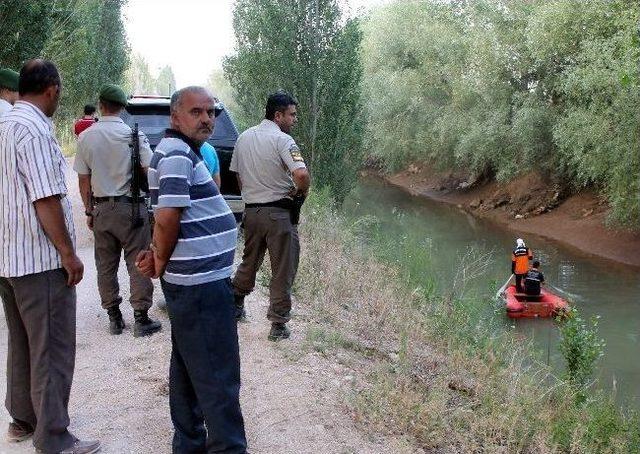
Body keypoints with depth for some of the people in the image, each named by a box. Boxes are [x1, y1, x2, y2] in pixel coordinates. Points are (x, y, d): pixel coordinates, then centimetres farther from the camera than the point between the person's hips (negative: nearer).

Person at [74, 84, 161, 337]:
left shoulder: (86, 137, 0)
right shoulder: (133, 134, -10)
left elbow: (83, 179, 4)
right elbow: (147, 170, -11)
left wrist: (89, 211, 12)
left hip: (101, 209, 3)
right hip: (130, 206, -3)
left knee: (106, 266, 12)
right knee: (137, 264, 3)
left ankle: (114, 318, 19)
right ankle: (141, 318, 3)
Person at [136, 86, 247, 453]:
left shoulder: (182, 152, 15)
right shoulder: (178, 155, -17)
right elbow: (167, 218, -25)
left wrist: (158, 255, 7)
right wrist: (161, 263, -10)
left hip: (193, 281, 11)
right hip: (202, 283, -11)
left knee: (189, 368, 18)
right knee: (219, 377, -3)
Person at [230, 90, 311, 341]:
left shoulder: (244, 137, 10)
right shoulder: (282, 140, -13)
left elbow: (237, 175, 17)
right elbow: (301, 174, -27)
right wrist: (301, 191, -7)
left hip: (251, 210, 7)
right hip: (278, 212, -7)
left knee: (249, 262, 25)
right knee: (283, 271, 3)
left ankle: (235, 305, 36)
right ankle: (278, 325, 8)